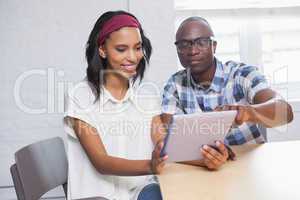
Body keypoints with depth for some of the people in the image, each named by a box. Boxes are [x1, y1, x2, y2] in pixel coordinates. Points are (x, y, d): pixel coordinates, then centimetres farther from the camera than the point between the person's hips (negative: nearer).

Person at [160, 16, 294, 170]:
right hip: (201, 170, 2)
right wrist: (202, 157, -29)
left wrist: (247, 112, -43)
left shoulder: (242, 75, -9)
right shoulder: (175, 85, -2)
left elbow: (285, 111, -23)